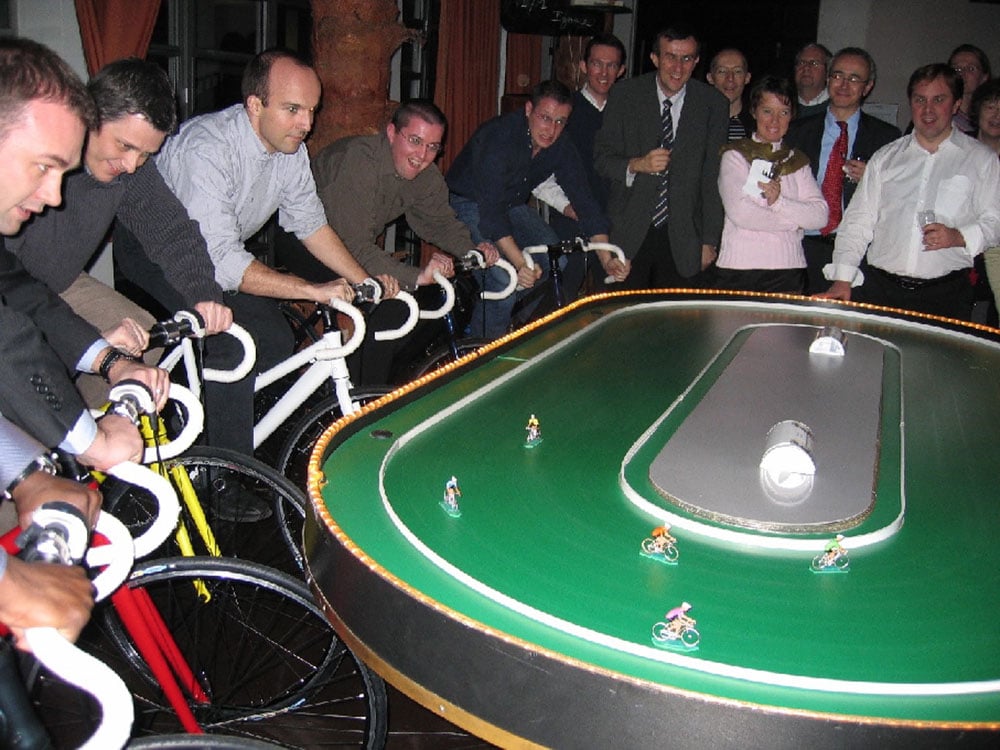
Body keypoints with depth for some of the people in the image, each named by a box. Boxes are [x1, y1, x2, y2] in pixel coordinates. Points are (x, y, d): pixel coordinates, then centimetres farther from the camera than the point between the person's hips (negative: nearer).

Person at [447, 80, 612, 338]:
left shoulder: (562, 149, -11)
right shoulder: (499, 138, -32)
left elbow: (583, 198, -10)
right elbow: (491, 209, -38)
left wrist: (607, 258, -21)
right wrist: (520, 263, -48)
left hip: (512, 204, 7)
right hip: (468, 203, -7)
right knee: (505, 277, -27)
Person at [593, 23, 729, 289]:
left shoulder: (714, 104, 2)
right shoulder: (625, 95, 1)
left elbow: (714, 176, 3)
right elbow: (602, 157, 2)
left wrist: (709, 241, 1)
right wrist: (637, 165, -19)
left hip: (683, 237, 1)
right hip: (629, 232, 0)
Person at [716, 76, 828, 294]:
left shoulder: (797, 161, 16)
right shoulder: (735, 155, 3)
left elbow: (820, 216, 3)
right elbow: (740, 213, -12)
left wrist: (779, 202, -12)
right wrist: (794, 221, -2)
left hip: (788, 268, 3)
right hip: (739, 267, -3)